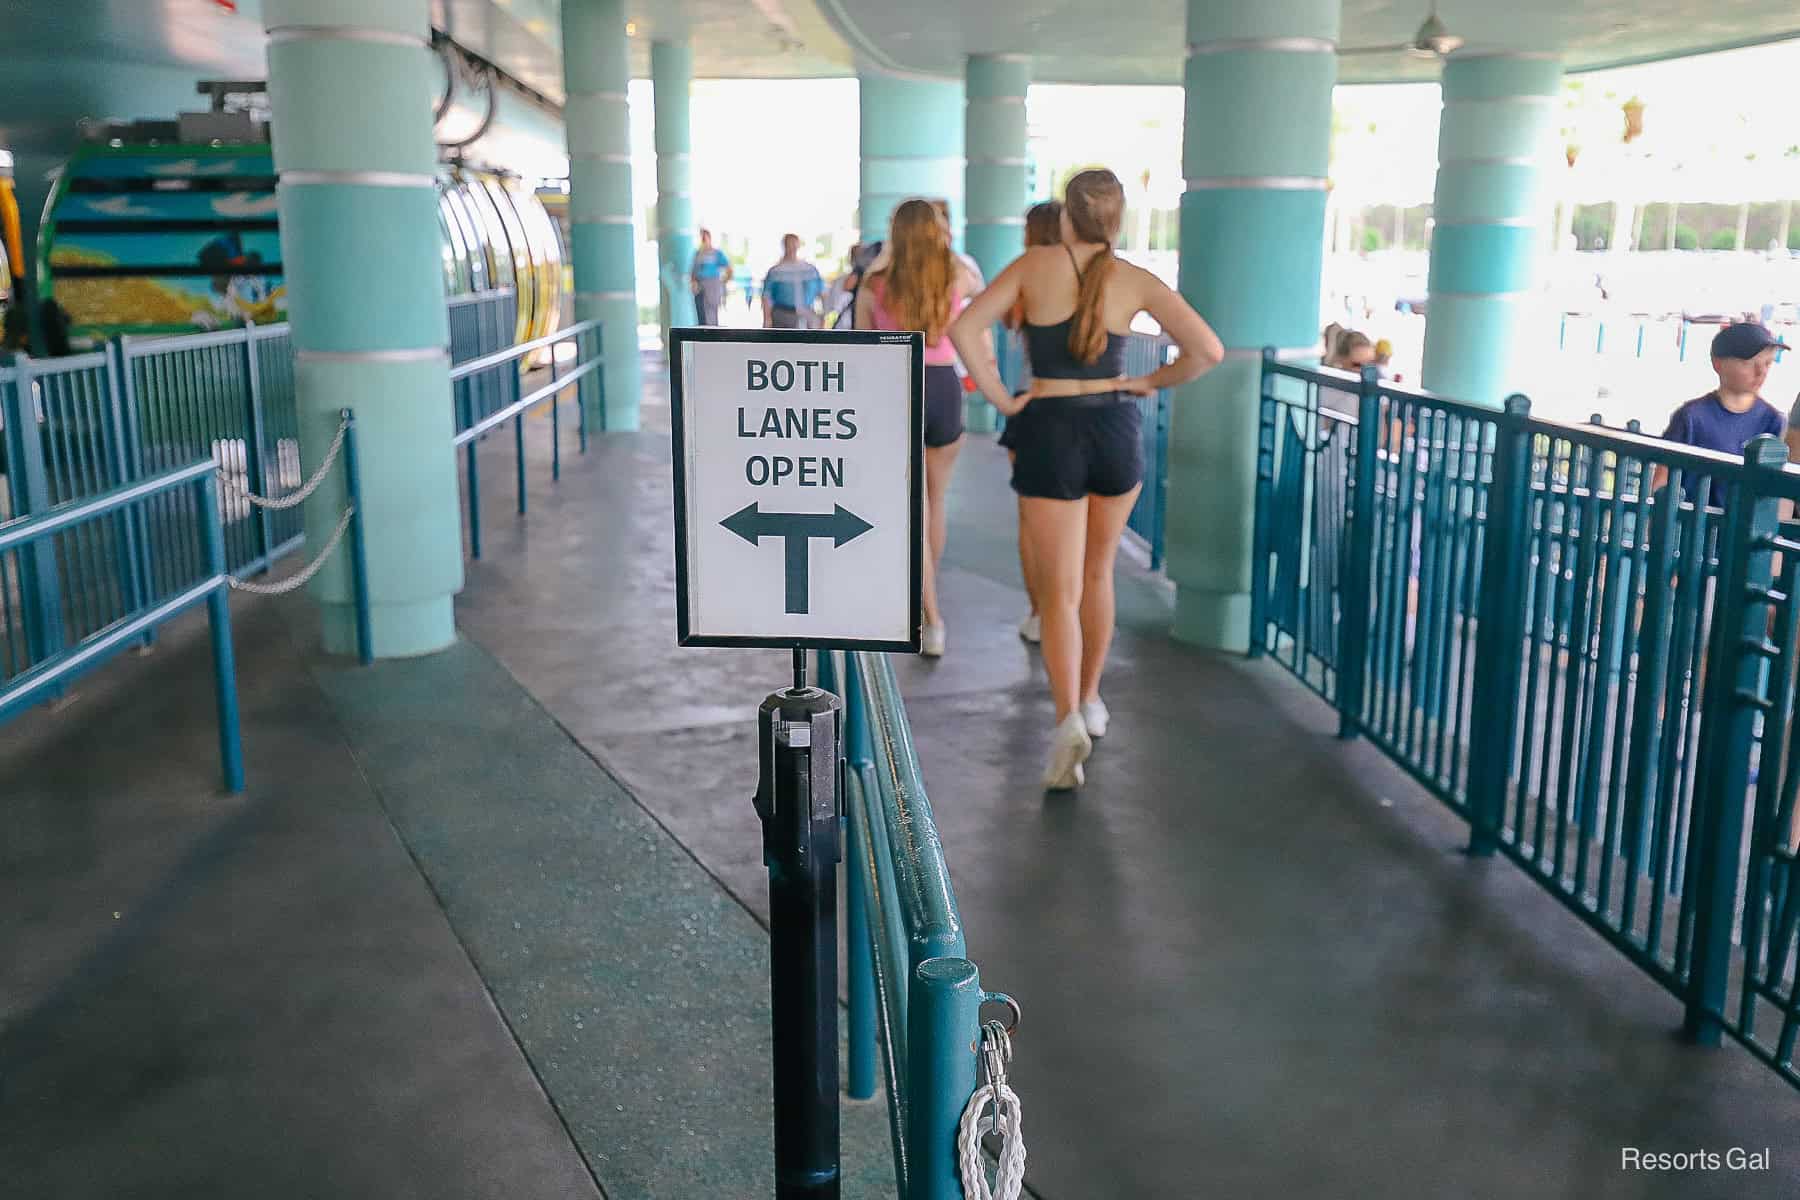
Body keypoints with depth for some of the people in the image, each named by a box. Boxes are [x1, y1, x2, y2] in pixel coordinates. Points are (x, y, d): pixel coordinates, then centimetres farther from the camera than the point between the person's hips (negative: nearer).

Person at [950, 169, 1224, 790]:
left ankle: (1068, 720, -18)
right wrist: (1151, 381, 7)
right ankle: (1091, 700, 34)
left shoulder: (1035, 264, -2)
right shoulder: (1136, 281, -1)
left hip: (1050, 431, -2)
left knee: (1059, 592, 0)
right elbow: (1210, 350, -7)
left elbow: (963, 329, -10)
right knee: (1097, 573, 22)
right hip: (1116, 429, 2)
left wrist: (1001, 399, -5)